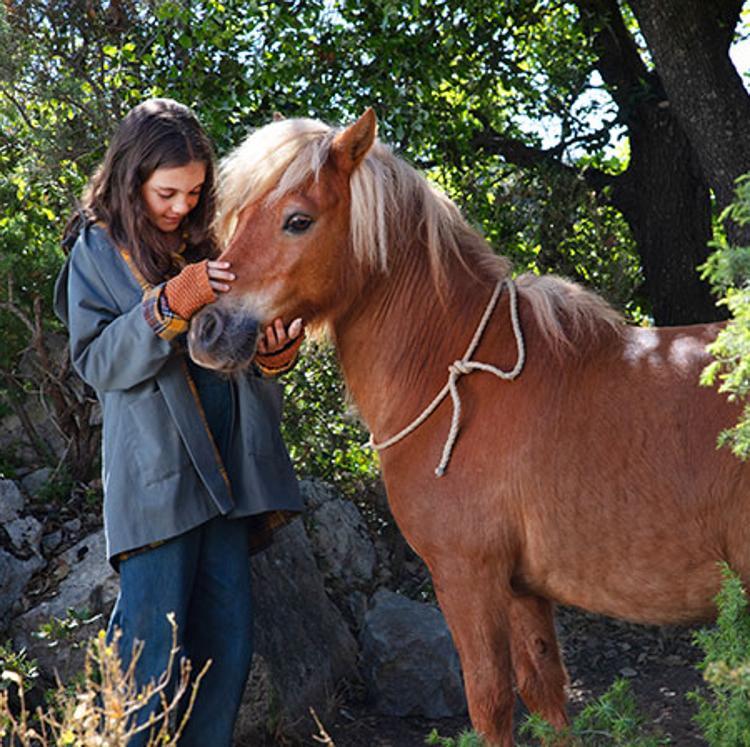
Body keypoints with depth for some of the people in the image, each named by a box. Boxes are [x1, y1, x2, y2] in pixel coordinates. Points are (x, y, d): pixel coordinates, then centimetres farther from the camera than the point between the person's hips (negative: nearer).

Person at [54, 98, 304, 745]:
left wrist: (274, 351, -4)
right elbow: (97, 362, -7)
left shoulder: (209, 241, 12)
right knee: (152, 650, -8)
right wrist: (169, 306, -21)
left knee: (227, 642, 7)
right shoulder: (98, 249, 0)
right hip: (156, 470, -5)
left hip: (227, 466, 5)